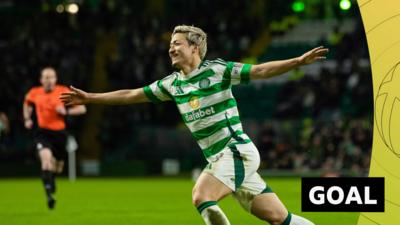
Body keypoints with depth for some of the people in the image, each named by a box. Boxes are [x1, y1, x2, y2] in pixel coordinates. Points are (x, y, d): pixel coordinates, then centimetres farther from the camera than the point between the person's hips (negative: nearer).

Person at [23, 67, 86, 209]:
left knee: (57, 167, 11)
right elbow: (27, 103, 23)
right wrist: (27, 119, 8)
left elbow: (82, 108, -4)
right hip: (43, 132, -1)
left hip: (59, 132, 1)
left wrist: (66, 111, -19)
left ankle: (51, 184, 49)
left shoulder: (63, 92, -6)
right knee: (46, 157, -28)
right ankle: (49, 194, -31)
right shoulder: (35, 93, -1)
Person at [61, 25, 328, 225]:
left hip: (237, 151, -6)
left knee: (202, 197, -22)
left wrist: (298, 61, -24)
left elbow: (261, 70, -11)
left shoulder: (217, 70, -6)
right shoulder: (171, 83, 12)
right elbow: (131, 95, 20)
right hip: (219, 158, 6)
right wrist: (90, 98, 22)